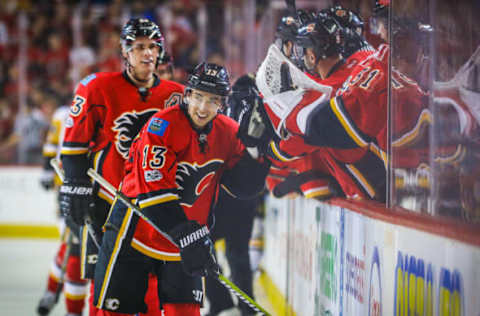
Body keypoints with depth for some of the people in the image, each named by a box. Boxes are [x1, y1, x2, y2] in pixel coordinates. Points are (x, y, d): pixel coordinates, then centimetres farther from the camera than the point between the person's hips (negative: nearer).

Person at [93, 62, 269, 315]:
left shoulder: (228, 133, -2)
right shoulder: (163, 126, -20)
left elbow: (244, 187, -2)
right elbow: (154, 193, -26)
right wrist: (189, 237, -31)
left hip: (188, 233, 4)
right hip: (137, 229, -4)